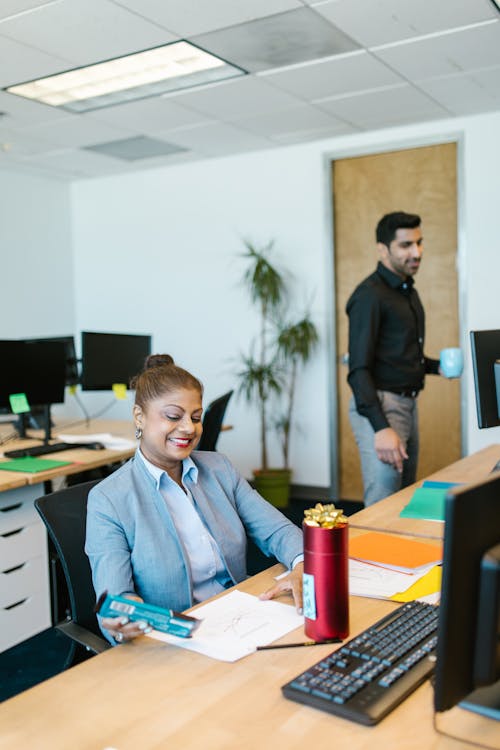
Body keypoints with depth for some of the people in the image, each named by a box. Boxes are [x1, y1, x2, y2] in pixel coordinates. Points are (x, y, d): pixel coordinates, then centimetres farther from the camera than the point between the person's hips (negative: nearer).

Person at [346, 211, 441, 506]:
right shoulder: (370, 295, -14)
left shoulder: (408, 291, 14)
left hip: (408, 403, 9)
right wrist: (381, 428, -28)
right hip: (379, 404, -9)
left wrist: (435, 366, 8)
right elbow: (359, 369, -20)